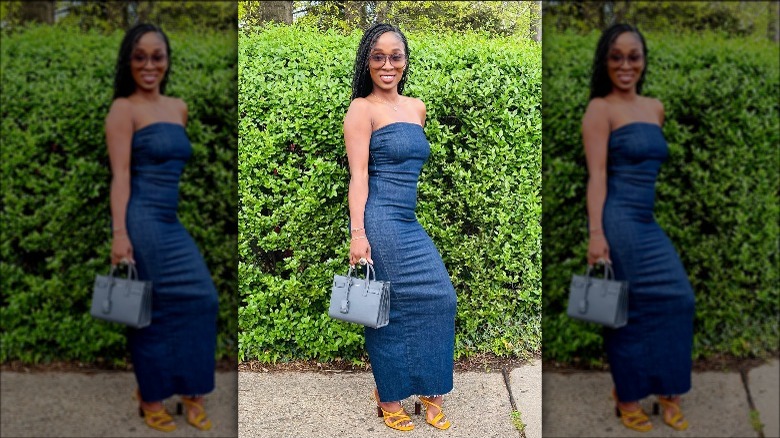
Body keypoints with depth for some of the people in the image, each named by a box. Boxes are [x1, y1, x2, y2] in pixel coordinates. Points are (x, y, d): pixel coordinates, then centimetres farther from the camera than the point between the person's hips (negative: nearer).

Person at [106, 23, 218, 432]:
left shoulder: (179, 108, 14)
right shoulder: (124, 109, -7)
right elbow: (120, 174, -13)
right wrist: (120, 234, -20)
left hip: (171, 222, 7)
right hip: (142, 221, -7)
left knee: (199, 296, 4)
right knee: (151, 310, 1)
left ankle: (191, 391, 17)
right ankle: (150, 398, 17)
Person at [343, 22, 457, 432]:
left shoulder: (417, 107, 14)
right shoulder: (362, 109, -6)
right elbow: (359, 174, -12)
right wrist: (358, 234, -19)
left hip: (409, 222, 7)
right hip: (380, 221, -7)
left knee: (438, 297, 5)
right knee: (389, 309, 0)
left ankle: (430, 391, 19)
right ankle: (388, 399, 16)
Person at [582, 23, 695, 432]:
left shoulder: (656, 108, 14)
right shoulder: (600, 109, -8)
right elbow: (597, 174, -15)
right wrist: (596, 233, -21)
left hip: (647, 221, 7)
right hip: (618, 221, -7)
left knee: (676, 297, 7)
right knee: (628, 310, 1)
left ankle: (668, 391, 22)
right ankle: (627, 399, 17)